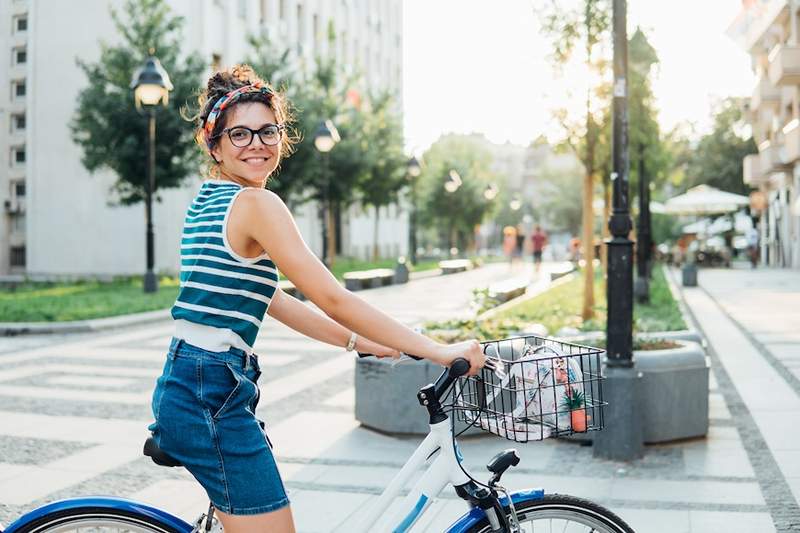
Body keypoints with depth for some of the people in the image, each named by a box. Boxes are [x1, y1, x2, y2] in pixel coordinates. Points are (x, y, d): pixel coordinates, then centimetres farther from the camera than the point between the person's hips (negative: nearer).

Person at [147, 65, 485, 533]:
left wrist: (359, 341, 14)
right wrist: (441, 351, -15)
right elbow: (333, 299, -19)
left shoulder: (209, 201, 15)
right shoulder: (256, 203, -14)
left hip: (188, 385, 10)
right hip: (213, 394, -10)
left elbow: (271, 301, 16)